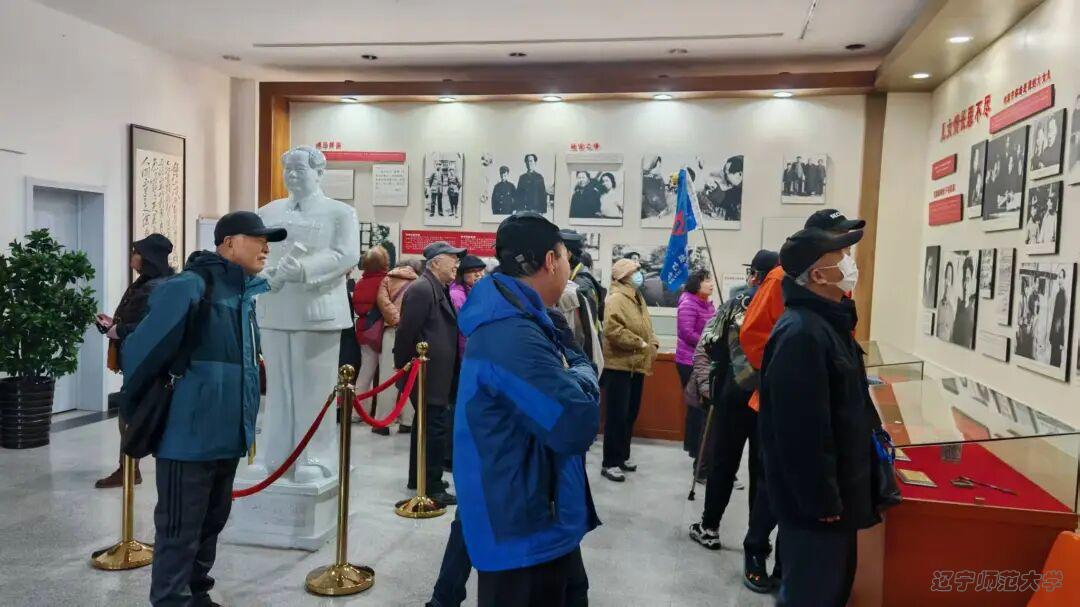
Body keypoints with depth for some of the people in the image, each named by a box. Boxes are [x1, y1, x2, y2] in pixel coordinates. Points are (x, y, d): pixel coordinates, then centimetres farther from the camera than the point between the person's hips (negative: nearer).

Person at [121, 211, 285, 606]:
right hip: (190, 435, -8)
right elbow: (143, 349, -16)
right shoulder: (190, 287, -16)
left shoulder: (248, 293, 11)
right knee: (180, 531, 1)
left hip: (227, 434, 9)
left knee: (211, 524, 19)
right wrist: (137, 405, -2)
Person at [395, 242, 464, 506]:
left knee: (426, 424, 18)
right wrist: (403, 367, -15)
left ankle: (418, 477, 31)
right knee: (435, 427, -6)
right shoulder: (422, 289, -17)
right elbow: (407, 331, -19)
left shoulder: (441, 289, 13)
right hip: (427, 373, -10)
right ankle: (433, 488, 2)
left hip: (437, 372, 10)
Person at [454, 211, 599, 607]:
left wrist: (574, 372, -9)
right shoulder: (513, 336, -28)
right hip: (524, 531, -10)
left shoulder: (513, 321, 7)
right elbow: (578, 425, -31)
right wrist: (580, 377, -12)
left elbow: (578, 361, 13)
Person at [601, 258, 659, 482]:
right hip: (619, 366, -9)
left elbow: (645, 328, 25)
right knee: (618, 415, -6)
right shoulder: (616, 299, -14)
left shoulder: (637, 298, 17)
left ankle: (622, 456, 27)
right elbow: (612, 330, -26)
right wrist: (639, 343, -19)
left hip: (637, 365, 9)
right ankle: (610, 463, 2)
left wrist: (653, 342, 5)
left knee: (631, 414, 15)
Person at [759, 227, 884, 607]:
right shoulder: (801, 334, -25)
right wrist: (823, 501, -22)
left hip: (834, 491, 10)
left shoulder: (828, 321, 10)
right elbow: (802, 433, -28)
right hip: (816, 502, -10)